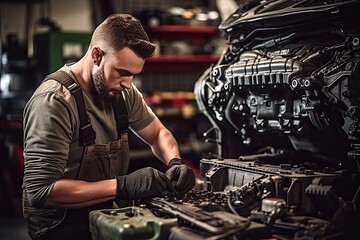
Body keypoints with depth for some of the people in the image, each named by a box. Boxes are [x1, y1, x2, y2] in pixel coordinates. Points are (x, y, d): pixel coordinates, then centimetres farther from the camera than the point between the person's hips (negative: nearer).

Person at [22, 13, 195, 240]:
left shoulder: (122, 91, -1)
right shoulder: (54, 101, -22)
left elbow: (158, 133, 13)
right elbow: (40, 190, -26)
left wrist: (175, 161, -9)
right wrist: (122, 186, -31)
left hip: (106, 213, 7)